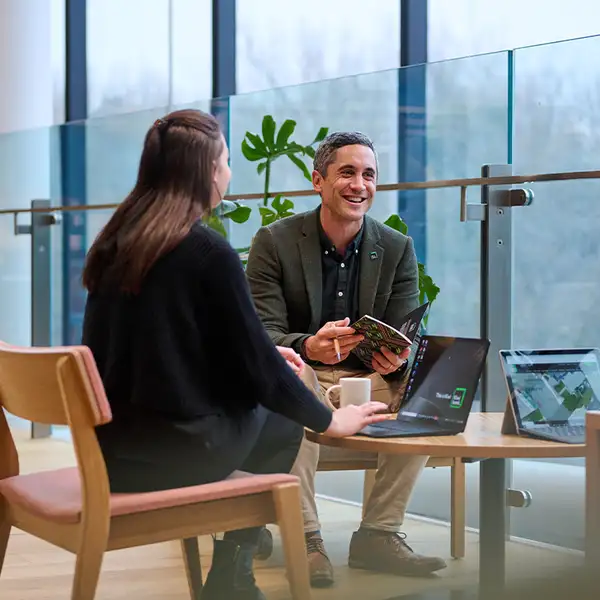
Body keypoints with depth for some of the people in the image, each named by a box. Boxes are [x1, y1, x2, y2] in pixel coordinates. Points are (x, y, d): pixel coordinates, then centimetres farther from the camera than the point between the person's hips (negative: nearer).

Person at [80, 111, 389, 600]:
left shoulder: (113, 245, 6)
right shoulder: (210, 253, -15)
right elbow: (259, 367, -10)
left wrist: (265, 356, 25)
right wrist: (329, 421, 6)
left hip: (109, 448, 7)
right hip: (175, 451, -6)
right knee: (284, 425, 20)